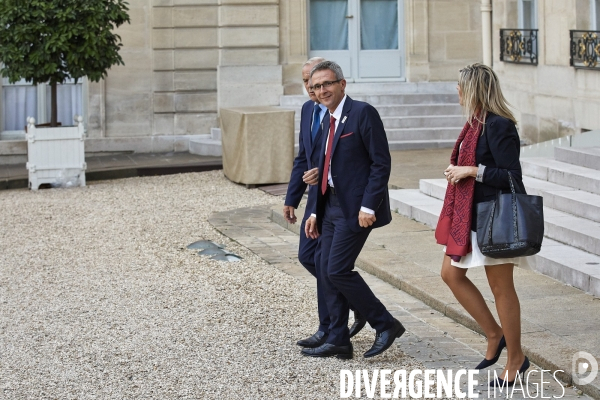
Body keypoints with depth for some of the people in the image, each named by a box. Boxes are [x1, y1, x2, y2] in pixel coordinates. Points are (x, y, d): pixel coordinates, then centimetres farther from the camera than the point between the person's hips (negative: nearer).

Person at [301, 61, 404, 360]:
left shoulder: (362, 113, -11)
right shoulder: (330, 121, 15)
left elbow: (381, 163, -15)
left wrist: (368, 206, -20)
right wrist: (317, 212, 16)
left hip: (355, 208, -9)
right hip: (332, 206, 9)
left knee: (338, 270, -11)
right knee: (327, 273, 8)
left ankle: (385, 324, 3)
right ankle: (338, 341, 15)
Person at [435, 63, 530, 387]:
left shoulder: (498, 126, -19)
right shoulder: (476, 123, 9)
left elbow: (512, 177, -21)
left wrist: (472, 170, -21)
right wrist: (458, 170, 6)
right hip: (469, 215, 10)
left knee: (500, 288, 0)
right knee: (451, 274, 12)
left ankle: (515, 360, 14)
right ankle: (495, 335, 23)